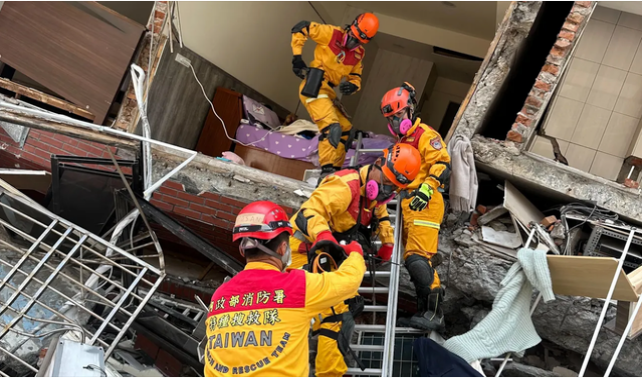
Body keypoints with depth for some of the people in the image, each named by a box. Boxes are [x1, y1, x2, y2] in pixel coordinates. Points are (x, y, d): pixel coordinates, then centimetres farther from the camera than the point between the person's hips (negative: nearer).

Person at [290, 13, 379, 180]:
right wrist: (297, 56, -12)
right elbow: (300, 28, -6)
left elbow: (355, 77, 18)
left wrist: (353, 85, -7)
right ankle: (327, 170, -27)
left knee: (345, 129, 11)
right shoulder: (331, 33, -8)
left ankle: (335, 169, 17)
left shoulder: (358, 54, 12)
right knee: (332, 127, -24)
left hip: (328, 92, 9)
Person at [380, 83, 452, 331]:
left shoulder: (424, 134, -3)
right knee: (412, 262, 6)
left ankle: (434, 312, -17)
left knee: (417, 259, -19)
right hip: (408, 208, 10)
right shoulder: (401, 143, 26)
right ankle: (427, 309, 11)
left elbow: (443, 164, -15)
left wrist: (427, 188, -26)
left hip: (424, 205, -10)